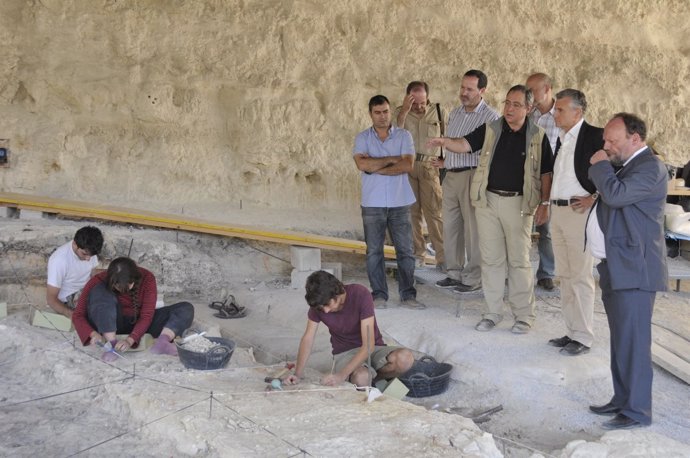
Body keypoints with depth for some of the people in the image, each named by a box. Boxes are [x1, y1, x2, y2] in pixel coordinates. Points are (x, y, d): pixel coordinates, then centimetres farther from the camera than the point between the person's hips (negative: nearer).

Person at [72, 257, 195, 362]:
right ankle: (112, 344, -35)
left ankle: (161, 342, -43)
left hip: (139, 324, 2)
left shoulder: (146, 278, -18)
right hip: (111, 325, -1)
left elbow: (147, 316, -21)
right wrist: (93, 334, -37)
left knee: (186, 309, -17)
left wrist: (130, 340, -36)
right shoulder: (98, 281, -19)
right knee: (100, 291, -30)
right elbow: (78, 315, -17)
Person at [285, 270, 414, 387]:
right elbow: (308, 338, -3)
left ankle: (371, 377, -5)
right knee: (361, 379, -36)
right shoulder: (318, 303, -13)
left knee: (405, 359, -33)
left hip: (372, 348, 0)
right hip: (345, 353, 0)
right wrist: (298, 374, -17)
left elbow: (368, 345, -27)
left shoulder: (361, 294, -25)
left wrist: (341, 375, -35)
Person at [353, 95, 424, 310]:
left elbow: (408, 165, -11)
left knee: (405, 250, 2)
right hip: (372, 203, 0)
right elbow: (362, 164, -14)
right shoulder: (363, 138, 3)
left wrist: (376, 168, -10)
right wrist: (392, 159, -9)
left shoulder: (403, 135, 3)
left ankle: (408, 295, 11)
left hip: (400, 203, 0)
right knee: (374, 251, 5)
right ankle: (379, 295, 14)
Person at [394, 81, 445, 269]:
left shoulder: (438, 111, 4)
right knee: (411, 212, 5)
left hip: (429, 167, -1)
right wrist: (404, 111, -22)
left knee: (434, 211, -7)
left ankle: (442, 256, -5)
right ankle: (417, 254, 13)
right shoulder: (400, 112, 3)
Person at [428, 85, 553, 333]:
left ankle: (523, 315, 13)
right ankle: (493, 312, 19)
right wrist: (445, 142, -26)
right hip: (488, 201, 2)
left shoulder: (537, 136, 1)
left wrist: (544, 203, -1)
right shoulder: (490, 129, 5)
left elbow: (545, 173, 4)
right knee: (491, 259, 8)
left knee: (519, 260, 2)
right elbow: (465, 144, -6)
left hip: (518, 203, -2)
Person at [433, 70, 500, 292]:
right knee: (450, 226, 10)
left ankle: (473, 278, 7)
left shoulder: (490, 117, -7)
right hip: (451, 176, 7)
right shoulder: (454, 114, 16)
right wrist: (445, 162, 13)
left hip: (472, 176, -7)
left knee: (473, 228, -2)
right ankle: (455, 273, 22)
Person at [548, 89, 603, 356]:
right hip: (557, 211, 8)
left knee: (580, 276, -3)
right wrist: (549, 203, 11)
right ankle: (571, 331, 21)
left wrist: (595, 198, -13)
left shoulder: (595, 136, -9)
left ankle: (583, 337, 5)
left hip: (579, 212, -8)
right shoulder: (562, 138, 15)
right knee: (564, 275, 12)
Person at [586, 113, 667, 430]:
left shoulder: (649, 167, -12)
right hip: (615, 267, 10)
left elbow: (616, 195, -25)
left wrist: (600, 166, -11)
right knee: (621, 340, 16)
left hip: (634, 270, -10)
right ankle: (622, 399, 25)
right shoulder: (624, 166, 18)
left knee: (632, 341, -6)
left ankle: (637, 411, 1)